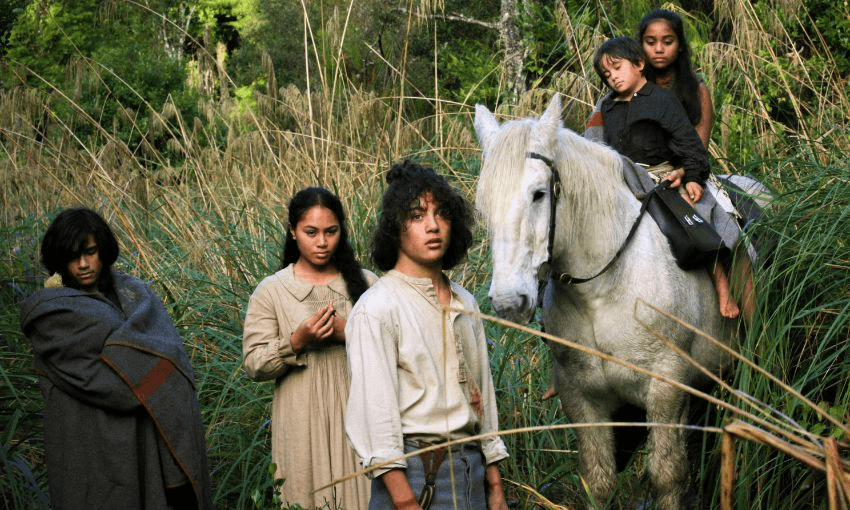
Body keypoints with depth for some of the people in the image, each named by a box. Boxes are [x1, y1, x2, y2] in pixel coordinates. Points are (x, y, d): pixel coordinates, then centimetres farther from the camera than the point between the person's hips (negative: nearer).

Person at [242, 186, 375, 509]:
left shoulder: (364, 283, 7)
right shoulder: (271, 291, 2)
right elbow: (254, 366, -1)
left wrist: (349, 335, -12)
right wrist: (297, 341, -16)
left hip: (356, 417, 1)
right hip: (303, 426, -1)